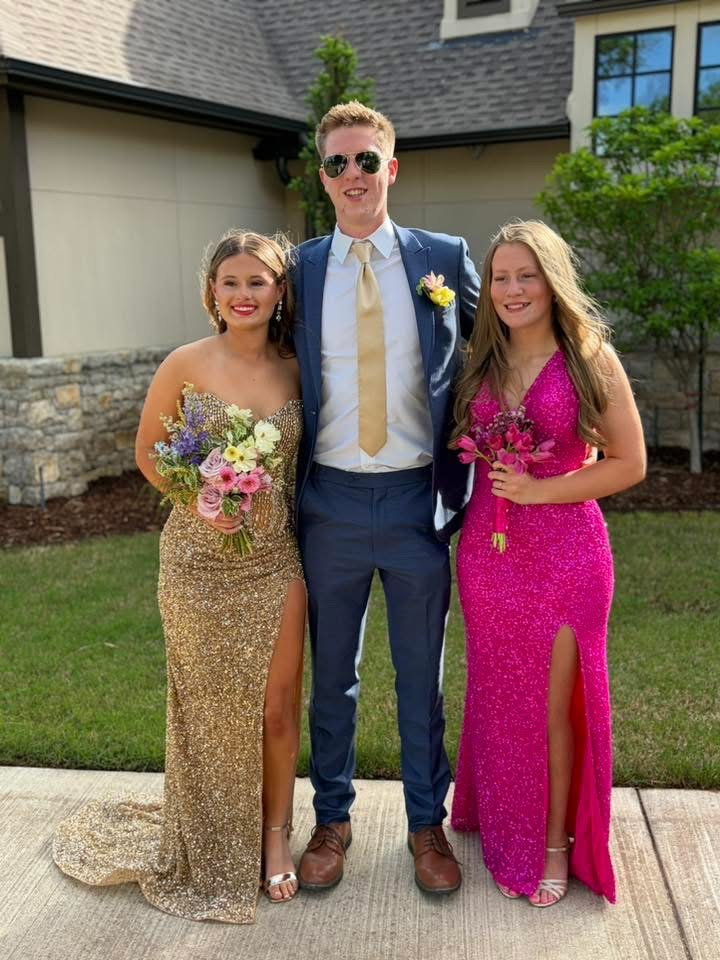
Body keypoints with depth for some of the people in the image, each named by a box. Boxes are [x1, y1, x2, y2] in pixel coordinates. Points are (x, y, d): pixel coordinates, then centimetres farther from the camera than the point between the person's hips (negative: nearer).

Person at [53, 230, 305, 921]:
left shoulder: (294, 368, 1)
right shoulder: (188, 364, -7)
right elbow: (148, 453, 1)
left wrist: (276, 508, 0)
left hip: (276, 559, 2)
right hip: (199, 560, -2)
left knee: (276, 708, 9)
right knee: (210, 706, 12)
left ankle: (273, 838, 32)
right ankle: (211, 845, 36)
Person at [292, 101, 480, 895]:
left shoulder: (446, 258, 0)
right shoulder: (299, 269, 2)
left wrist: (462, 480, 2)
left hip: (417, 502, 0)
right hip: (331, 504, 1)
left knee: (421, 678, 13)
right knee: (331, 675, 14)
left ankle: (427, 822, 32)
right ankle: (331, 819, 33)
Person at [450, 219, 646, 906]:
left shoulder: (591, 358, -5)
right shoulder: (480, 363, 6)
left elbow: (629, 463, -8)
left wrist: (538, 488, -15)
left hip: (566, 552, -4)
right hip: (487, 551, 4)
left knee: (556, 704, 6)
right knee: (499, 701, 15)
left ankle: (557, 842, 28)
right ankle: (505, 833, 35)